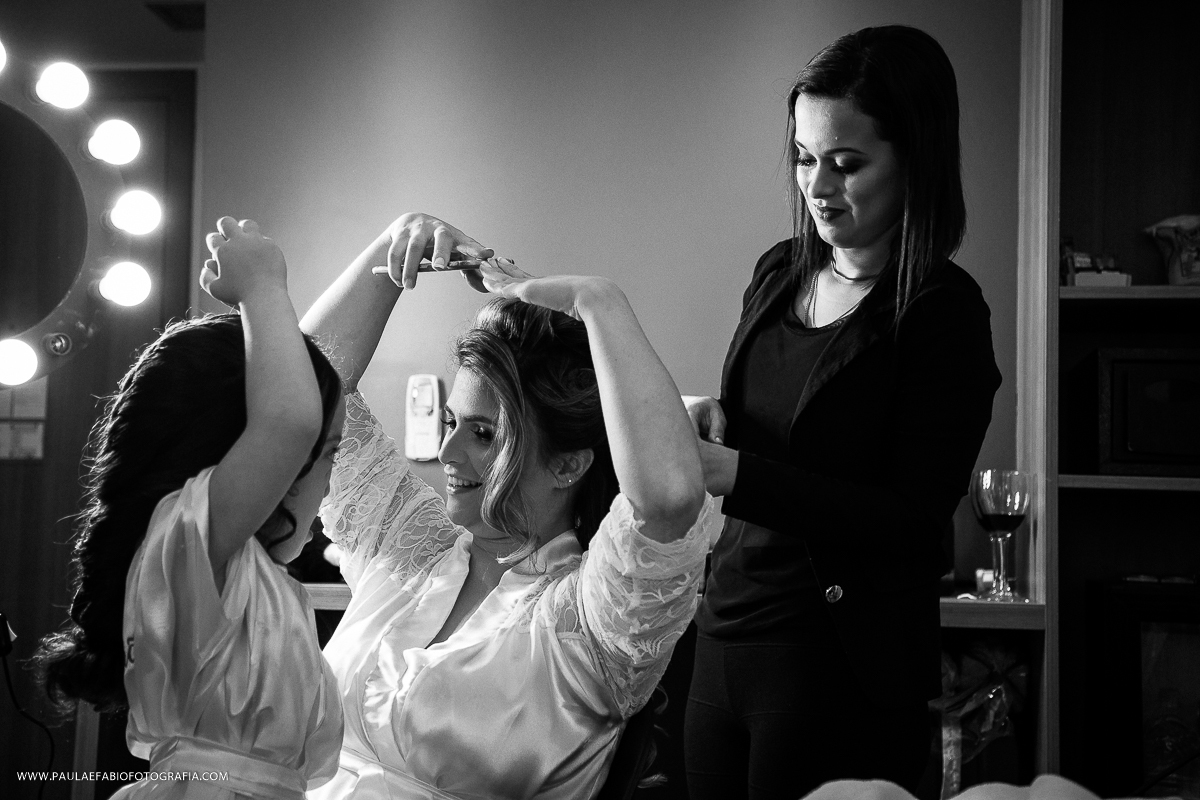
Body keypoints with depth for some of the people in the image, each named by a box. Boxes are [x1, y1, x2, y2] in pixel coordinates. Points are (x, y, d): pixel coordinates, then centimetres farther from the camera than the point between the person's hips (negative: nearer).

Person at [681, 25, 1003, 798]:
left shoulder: (945, 314, -12)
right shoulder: (780, 274, 7)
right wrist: (713, 423, -4)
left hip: (844, 669, -6)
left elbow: (914, 519, -16)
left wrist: (735, 473, -24)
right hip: (730, 625, 6)